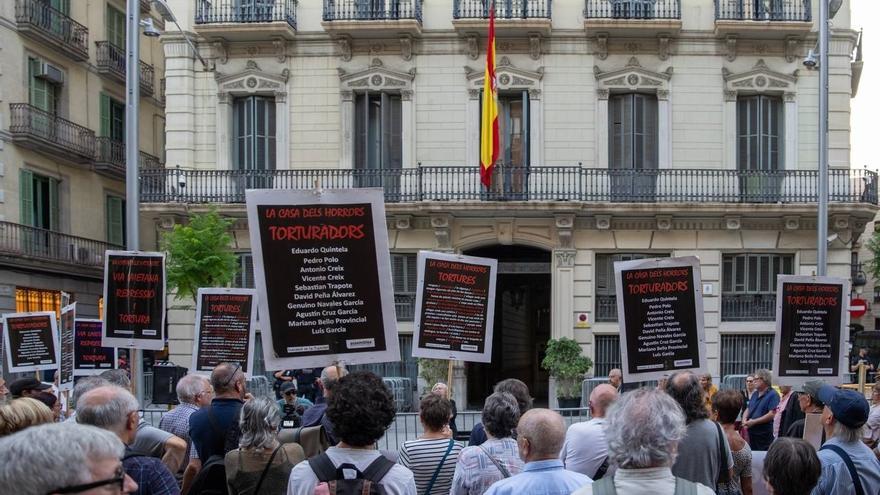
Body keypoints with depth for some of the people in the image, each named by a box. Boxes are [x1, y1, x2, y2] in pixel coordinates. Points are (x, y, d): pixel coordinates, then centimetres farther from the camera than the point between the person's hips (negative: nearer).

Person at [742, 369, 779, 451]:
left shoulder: (773, 395, -10)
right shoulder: (754, 394, 15)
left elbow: (771, 414, -18)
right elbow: (748, 409, 19)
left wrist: (754, 422, -19)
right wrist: (744, 420, -3)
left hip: (764, 434, -7)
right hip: (751, 433, 7)